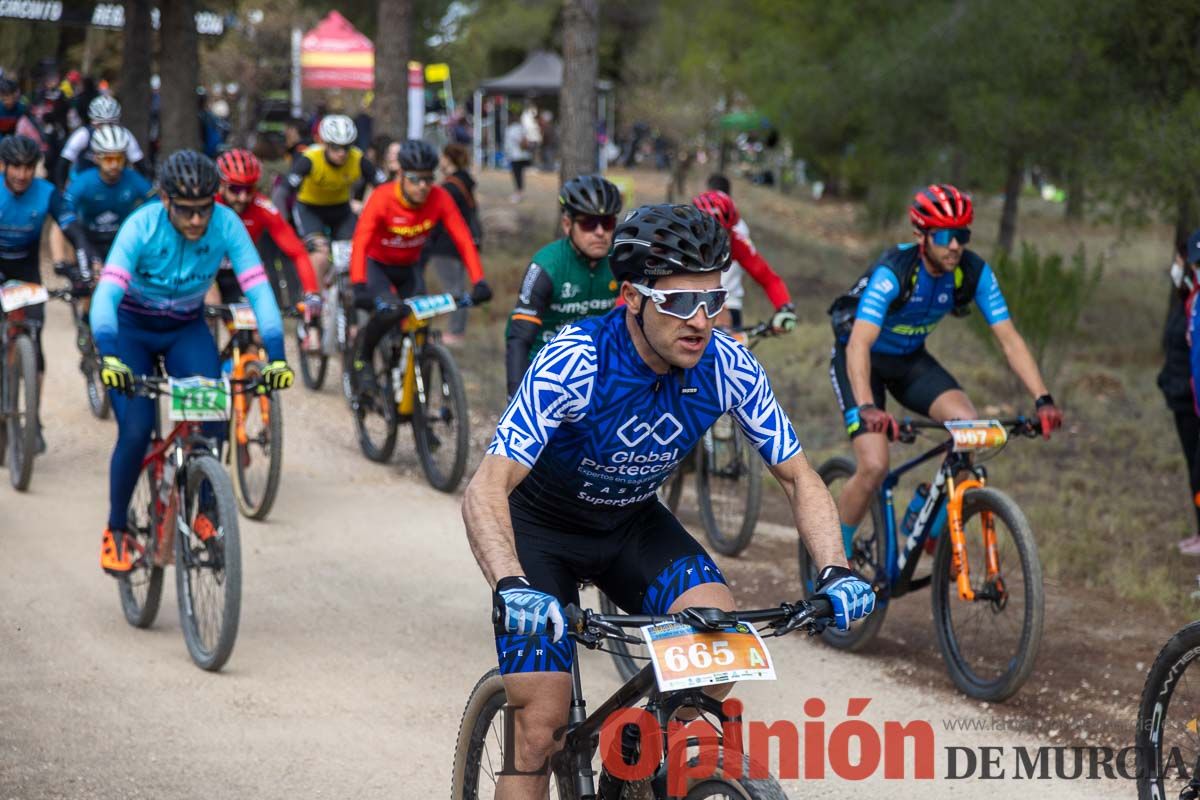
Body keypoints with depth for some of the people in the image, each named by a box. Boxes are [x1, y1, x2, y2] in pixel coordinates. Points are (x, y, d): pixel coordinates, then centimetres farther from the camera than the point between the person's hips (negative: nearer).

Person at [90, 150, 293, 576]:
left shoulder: (226, 225, -23)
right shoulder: (141, 226, -28)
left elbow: (258, 288, -28)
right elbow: (108, 290, -38)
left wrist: (276, 356, -40)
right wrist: (108, 357, -53)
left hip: (187, 330, 2)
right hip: (132, 329, -2)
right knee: (136, 431, -17)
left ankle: (205, 510, -2)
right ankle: (115, 530, 3)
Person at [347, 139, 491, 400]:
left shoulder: (439, 199, -20)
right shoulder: (382, 198, -29)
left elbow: (463, 240, -23)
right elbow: (360, 243, -37)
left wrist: (479, 282, -34)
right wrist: (359, 287, -50)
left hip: (408, 268, 4)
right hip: (376, 263, -4)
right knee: (389, 310, -29)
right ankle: (362, 358, -3)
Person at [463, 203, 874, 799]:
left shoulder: (728, 367, -21)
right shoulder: (575, 364, -33)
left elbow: (798, 478, -11)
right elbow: (486, 491, -38)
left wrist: (835, 571, -29)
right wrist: (511, 587, -56)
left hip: (632, 522, 4)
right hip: (542, 526, -3)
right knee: (541, 729, -14)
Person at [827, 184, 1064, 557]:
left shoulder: (974, 273, -18)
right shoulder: (892, 272, -32)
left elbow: (1009, 340, -17)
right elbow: (859, 344, -42)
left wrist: (1043, 400, -30)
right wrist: (867, 408, -57)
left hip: (910, 359, 5)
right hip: (864, 359, -5)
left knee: (969, 425, -22)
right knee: (874, 466, -22)